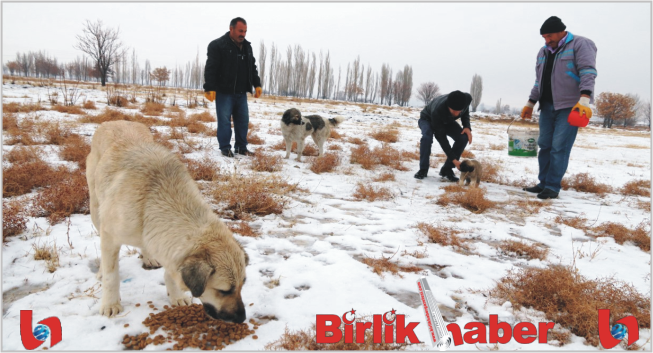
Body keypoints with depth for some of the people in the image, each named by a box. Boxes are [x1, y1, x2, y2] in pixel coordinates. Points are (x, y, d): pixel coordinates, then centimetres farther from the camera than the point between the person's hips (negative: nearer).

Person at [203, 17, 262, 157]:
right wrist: (209, 88, -19)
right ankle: (225, 148, 9)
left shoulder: (247, 47, 14)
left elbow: (252, 68, 23)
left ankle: (241, 147, 20)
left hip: (241, 93, 6)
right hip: (224, 92, -6)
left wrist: (257, 85, 15)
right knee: (224, 120, -2)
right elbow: (210, 68, -13)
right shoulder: (217, 45, -8)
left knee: (243, 120, 8)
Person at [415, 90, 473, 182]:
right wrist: (453, 158, -36)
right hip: (428, 119, -5)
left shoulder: (467, 98, -31)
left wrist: (467, 126, -22)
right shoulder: (437, 111, -44)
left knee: (464, 137, -22)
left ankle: (447, 169, -10)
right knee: (427, 136, -38)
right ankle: (423, 169, -21)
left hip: (447, 121, 5)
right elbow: (440, 137, -35)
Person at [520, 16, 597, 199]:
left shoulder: (580, 44, -4)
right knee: (545, 145, 6)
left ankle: (553, 187, -4)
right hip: (547, 106, 7)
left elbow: (588, 72, -15)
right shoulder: (544, 52, 18)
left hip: (570, 107, -7)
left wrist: (584, 99, -26)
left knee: (559, 147, -9)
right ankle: (543, 183, 14)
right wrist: (530, 103, 21)